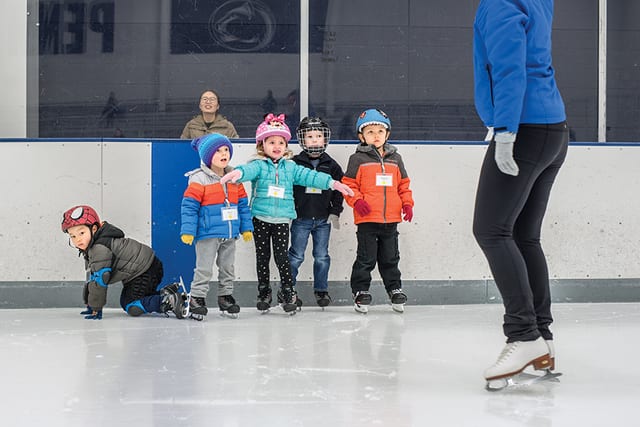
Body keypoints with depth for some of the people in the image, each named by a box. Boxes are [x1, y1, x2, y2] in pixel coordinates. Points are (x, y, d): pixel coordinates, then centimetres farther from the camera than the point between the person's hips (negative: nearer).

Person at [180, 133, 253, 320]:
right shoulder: (199, 179, -10)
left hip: (229, 234, 6)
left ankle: (225, 297, 28)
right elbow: (189, 206, -12)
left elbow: (242, 204, 13)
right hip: (207, 234, -6)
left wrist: (246, 227, 11)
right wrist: (187, 231, -16)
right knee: (204, 269, -1)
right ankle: (196, 299, 9)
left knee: (228, 268, 15)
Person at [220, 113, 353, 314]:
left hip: (281, 220, 1)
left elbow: (309, 176, 2)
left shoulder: (290, 167, 8)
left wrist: (332, 183, -9)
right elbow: (249, 170, -24)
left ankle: (288, 291, 11)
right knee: (263, 256, 9)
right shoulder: (258, 165, -2)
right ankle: (263, 292, 21)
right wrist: (238, 172, -48)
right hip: (260, 219, -1)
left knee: (282, 256, -2)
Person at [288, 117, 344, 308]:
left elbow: (338, 190, 8)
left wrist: (335, 213, 1)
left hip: (323, 220, 2)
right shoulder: (294, 163, -2)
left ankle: (321, 289, 21)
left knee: (322, 257, 9)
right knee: (295, 256, 2)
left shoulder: (331, 165, 4)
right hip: (300, 218, -2)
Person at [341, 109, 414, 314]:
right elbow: (349, 184, -3)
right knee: (366, 258, 1)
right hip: (367, 218, -4)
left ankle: (395, 289, 23)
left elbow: (404, 185, 16)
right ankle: (361, 291, 11)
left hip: (391, 219, 4)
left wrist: (407, 204, 4)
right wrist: (357, 201, -18)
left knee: (390, 258, 13)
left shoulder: (395, 158, 11)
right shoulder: (358, 159, -2)